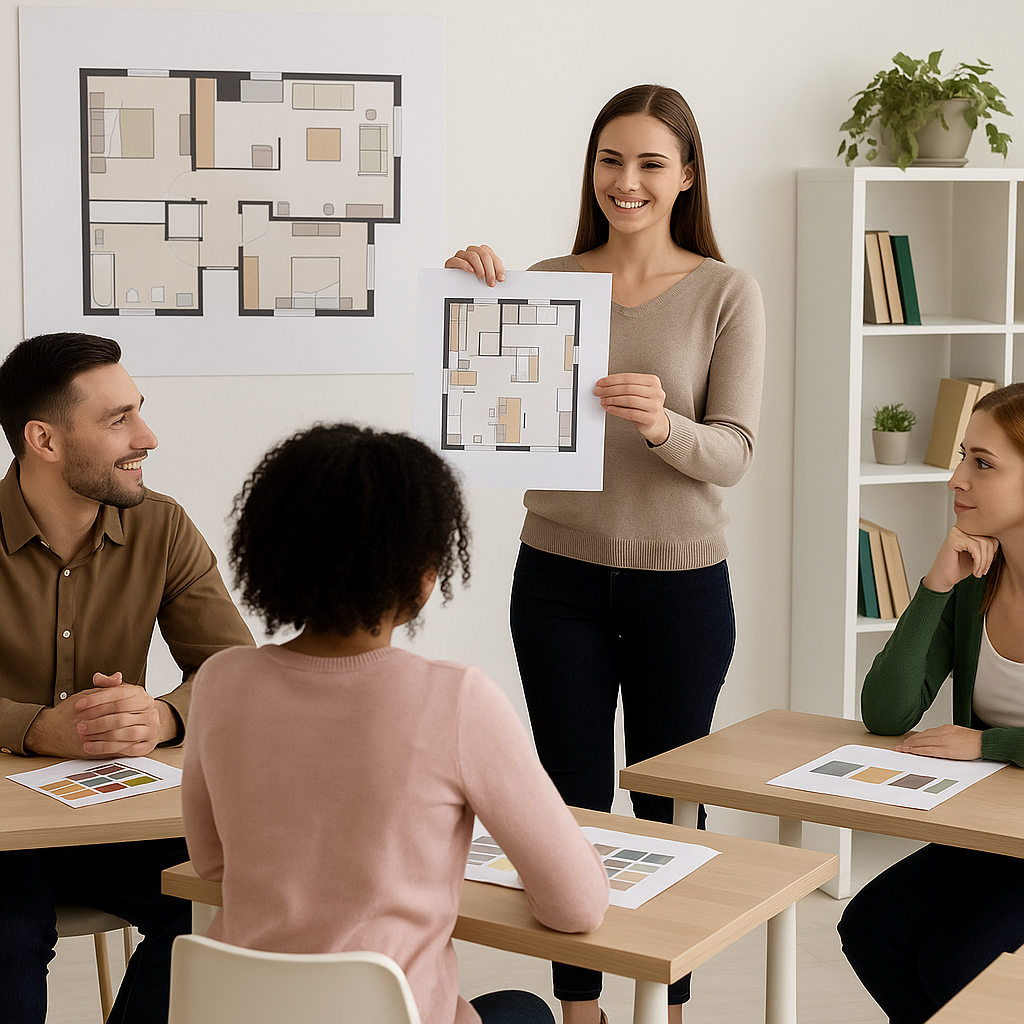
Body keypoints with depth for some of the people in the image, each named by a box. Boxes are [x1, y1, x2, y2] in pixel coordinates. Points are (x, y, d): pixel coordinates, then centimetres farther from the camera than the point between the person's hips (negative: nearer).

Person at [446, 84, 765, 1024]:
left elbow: (734, 451, -11)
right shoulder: (545, 282, 2)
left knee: (668, 805, 9)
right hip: (559, 580, 2)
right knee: (572, 802, 8)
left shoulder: (726, 294, -4)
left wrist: (662, 423, -32)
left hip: (682, 584, -1)